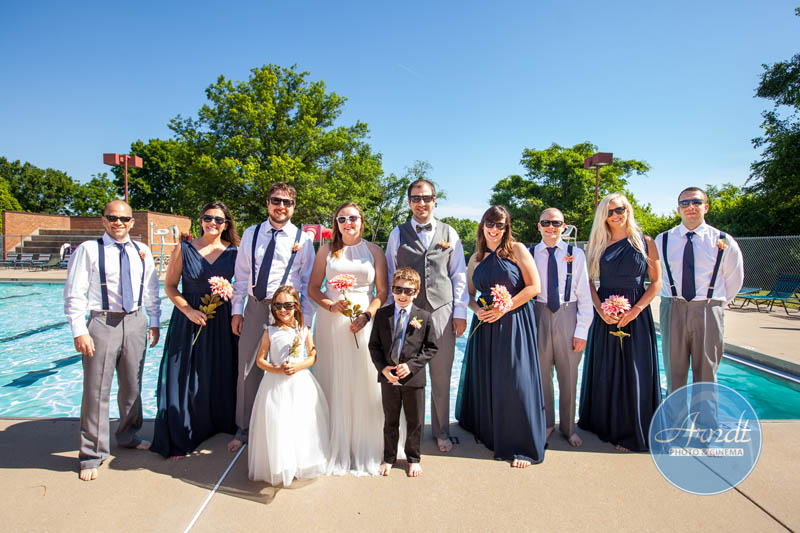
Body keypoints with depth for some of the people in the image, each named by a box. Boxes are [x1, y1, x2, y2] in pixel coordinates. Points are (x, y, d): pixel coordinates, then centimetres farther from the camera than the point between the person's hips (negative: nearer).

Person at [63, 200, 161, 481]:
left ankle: (128, 435, 37)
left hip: (136, 322, 4)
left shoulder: (142, 252, 9)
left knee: (132, 385, 16)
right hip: (102, 323, -4)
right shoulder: (88, 250, -3)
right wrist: (79, 331, -12)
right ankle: (92, 455, 16)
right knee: (97, 391, 1)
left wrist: (154, 322, 10)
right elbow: (74, 294, -6)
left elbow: (151, 290, 13)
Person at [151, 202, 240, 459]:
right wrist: (189, 310, -13)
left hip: (222, 322, 1)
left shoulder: (233, 251, 1)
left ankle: (224, 426, 31)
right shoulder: (184, 249, -2)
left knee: (221, 377, 11)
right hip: (189, 321, -1)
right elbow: (169, 286, 0)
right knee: (185, 379, 4)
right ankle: (180, 440, 19)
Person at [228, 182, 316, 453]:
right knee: (248, 369, 11)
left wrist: (305, 320, -5)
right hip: (254, 307, 3)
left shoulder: (303, 240, 0)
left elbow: (309, 283, 0)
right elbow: (241, 275, 9)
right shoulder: (250, 234, 7)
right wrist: (236, 310, 4)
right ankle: (243, 429, 29)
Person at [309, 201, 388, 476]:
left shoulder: (374, 251, 7)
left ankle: (363, 449, 15)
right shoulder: (327, 250, 10)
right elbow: (313, 287, 8)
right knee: (333, 383, 3)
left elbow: (383, 291, 3)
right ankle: (335, 449, 15)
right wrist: (332, 306, -10)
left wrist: (367, 315, -12)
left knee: (364, 384, 1)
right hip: (331, 322, 1)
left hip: (364, 322, 0)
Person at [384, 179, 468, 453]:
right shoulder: (398, 234, 8)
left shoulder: (449, 233, 9)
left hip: (441, 312, 1)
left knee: (441, 377, 8)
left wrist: (460, 312, 3)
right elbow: (389, 276, 9)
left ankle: (441, 431, 26)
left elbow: (459, 275, 9)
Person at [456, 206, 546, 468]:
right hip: (485, 324, 5)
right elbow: (468, 294, 15)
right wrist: (477, 310, -6)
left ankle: (523, 447, 11)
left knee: (515, 382, -3)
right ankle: (487, 431, 33)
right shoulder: (476, 258, 11)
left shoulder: (517, 249, -2)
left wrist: (505, 308, -14)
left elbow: (534, 286, -8)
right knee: (485, 380, 10)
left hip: (515, 323, -4)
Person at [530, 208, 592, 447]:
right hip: (539, 316, 1)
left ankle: (568, 427, 30)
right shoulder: (530, 254, 3)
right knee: (541, 374, 10)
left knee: (569, 376, 11)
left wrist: (582, 329, -5)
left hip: (568, 316, 0)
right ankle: (546, 423, 31)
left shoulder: (576, 254, 1)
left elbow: (584, 294, 0)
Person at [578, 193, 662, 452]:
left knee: (635, 372, 4)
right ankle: (605, 425, 25)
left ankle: (631, 432, 19)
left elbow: (656, 281, 1)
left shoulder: (645, 243, 2)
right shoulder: (597, 243, 5)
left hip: (636, 315, -1)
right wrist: (601, 310, -11)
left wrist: (636, 309, -12)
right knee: (605, 371, 8)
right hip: (605, 315, 1)